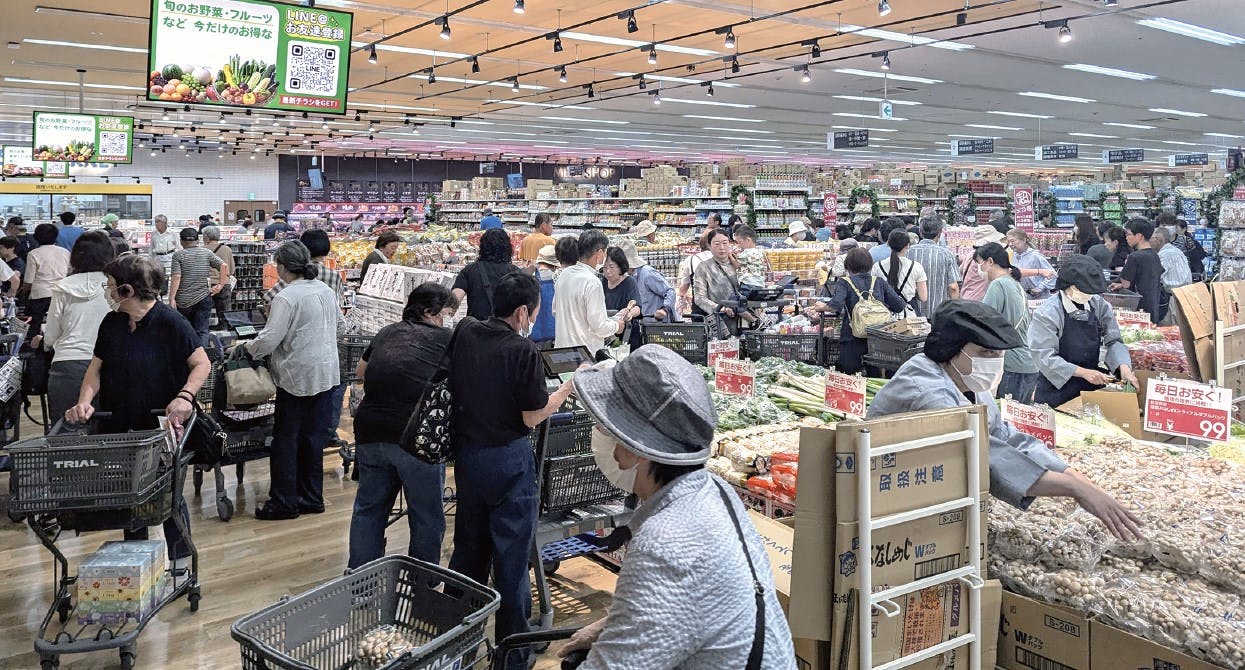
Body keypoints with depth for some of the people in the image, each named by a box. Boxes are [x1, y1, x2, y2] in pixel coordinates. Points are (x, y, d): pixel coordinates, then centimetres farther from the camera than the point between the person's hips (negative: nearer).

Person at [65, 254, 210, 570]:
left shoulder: (169, 322, -13)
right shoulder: (111, 322, 6)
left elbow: (202, 363, -15)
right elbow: (96, 367, 8)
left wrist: (185, 396, -31)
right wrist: (85, 400, -9)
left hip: (162, 426, -5)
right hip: (120, 427, 6)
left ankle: (180, 561, 19)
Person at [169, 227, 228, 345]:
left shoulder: (178, 256, -4)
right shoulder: (207, 253, 3)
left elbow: (176, 278, -12)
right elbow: (224, 266, -5)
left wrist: (171, 299, -12)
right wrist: (221, 285, 0)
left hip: (184, 300, -1)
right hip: (203, 298, 1)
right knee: (202, 331, 0)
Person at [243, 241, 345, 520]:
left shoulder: (286, 298, -17)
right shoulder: (326, 291, 6)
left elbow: (268, 340, -18)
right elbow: (340, 327, 17)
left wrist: (245, 348, -1)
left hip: (297, 377, -7)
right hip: (326, 375, 7)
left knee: (286, 438, 5)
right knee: (313, 437, 13)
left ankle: (283, 502, 11)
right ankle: (311, 498, 21)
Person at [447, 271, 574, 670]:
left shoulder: (465, 334, -2)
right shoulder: (523, 352, -19)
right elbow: (532, 416, -13)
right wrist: (569, 386, -2)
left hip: (466, 453, 6)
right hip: (508, 460, -6)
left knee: (469, 548, 20)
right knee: (512, 555, 6)